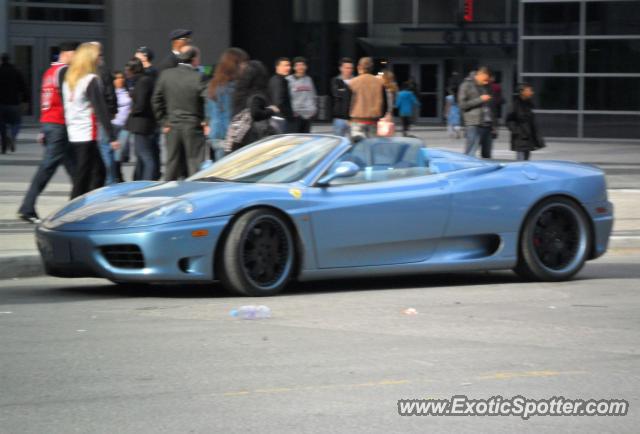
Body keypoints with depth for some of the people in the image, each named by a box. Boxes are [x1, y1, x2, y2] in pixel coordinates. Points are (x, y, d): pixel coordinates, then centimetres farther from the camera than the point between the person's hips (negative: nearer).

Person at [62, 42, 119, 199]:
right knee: (82, 178, -4)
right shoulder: (91, 80, -12)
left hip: (73, 134, 8)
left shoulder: (68, 80, 13)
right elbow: (101, 110, -16)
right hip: (87, 135, -8)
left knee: (99, 171, 14)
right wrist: (112, 136, -16)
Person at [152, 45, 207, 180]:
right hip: (193, 128, -4)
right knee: (195, 165, 0)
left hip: (172, 128, 4)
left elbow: (156, 100, 4)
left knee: (172, 166, 11)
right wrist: (207, 123, -2)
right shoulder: (198, 77, -13)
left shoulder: (165, 75, 2)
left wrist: (163, 122, 10)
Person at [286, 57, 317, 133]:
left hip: (308, 114, 5)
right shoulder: (289, 80, -2)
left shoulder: (308, 79, 14)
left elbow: (313, 95, 18)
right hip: (296, 114, -5)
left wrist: (314, 108, 8)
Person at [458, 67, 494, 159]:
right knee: (470, 153, -11)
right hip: (474, 124, -7)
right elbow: (462, 104, -10)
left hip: (487, 124, 7)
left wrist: (492, 125, 20)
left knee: (487, 154, 8)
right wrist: (480, 99, -14)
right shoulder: (467, 86, -2)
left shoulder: (485, 87, 20)